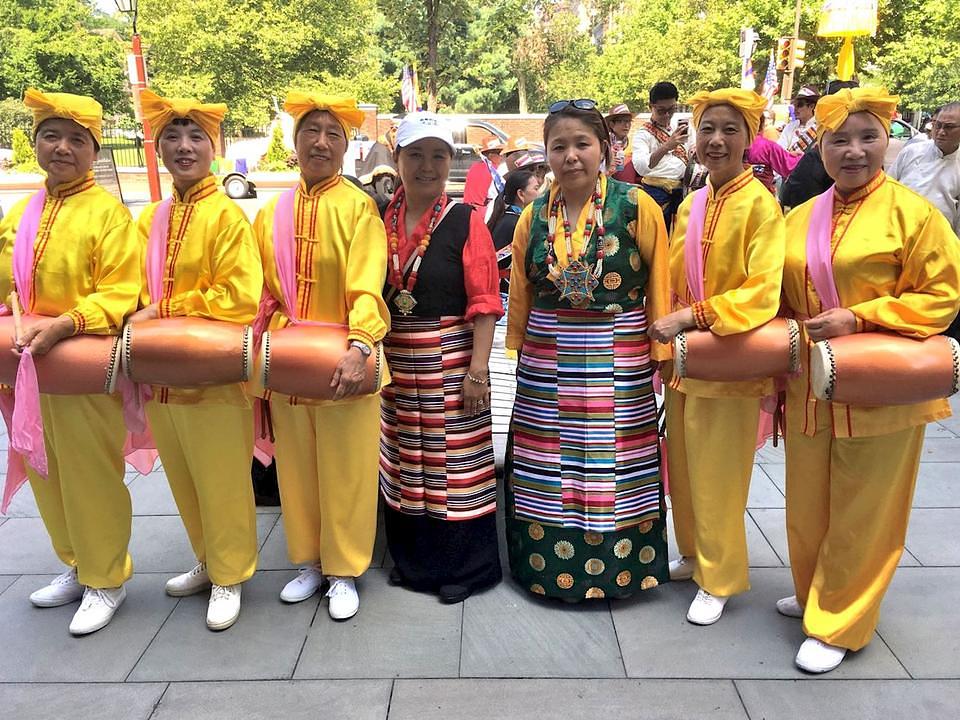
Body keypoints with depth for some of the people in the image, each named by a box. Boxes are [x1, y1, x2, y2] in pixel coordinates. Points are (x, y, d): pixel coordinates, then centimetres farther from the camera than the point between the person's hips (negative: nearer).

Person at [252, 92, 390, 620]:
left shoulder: (359, 207, -6)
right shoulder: (272, 212, 9)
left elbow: (367, 288, -15)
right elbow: (260, 290, 11)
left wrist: (359, 347, -29)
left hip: (342, 361, -4)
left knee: (346, 471, 6)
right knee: (295, 468, 14)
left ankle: (344, 571, 24)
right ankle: (309, 562, 32)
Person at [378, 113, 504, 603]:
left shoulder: (465, 220, -6)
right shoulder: (381, 219, 6)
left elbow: (484, 303, -9)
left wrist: (478, 368, -14)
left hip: (451, 360, -4)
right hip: (395, 362, 5)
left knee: (455, 462, 3)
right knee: (402, 460, 14)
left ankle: (462, 566, 21)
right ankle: (413, 558, 33)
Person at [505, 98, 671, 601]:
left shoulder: (638, 207, -6)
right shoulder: (533, 216, 4)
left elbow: (659, 289, -3)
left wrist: (662, 350, -4)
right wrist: (519, 349, 15)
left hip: (619, 362, -3)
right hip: (547, 362, 3)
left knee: (614, 468, 7)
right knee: (545, 471, 10)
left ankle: (619, 569, 28)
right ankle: (547, 567, 30)